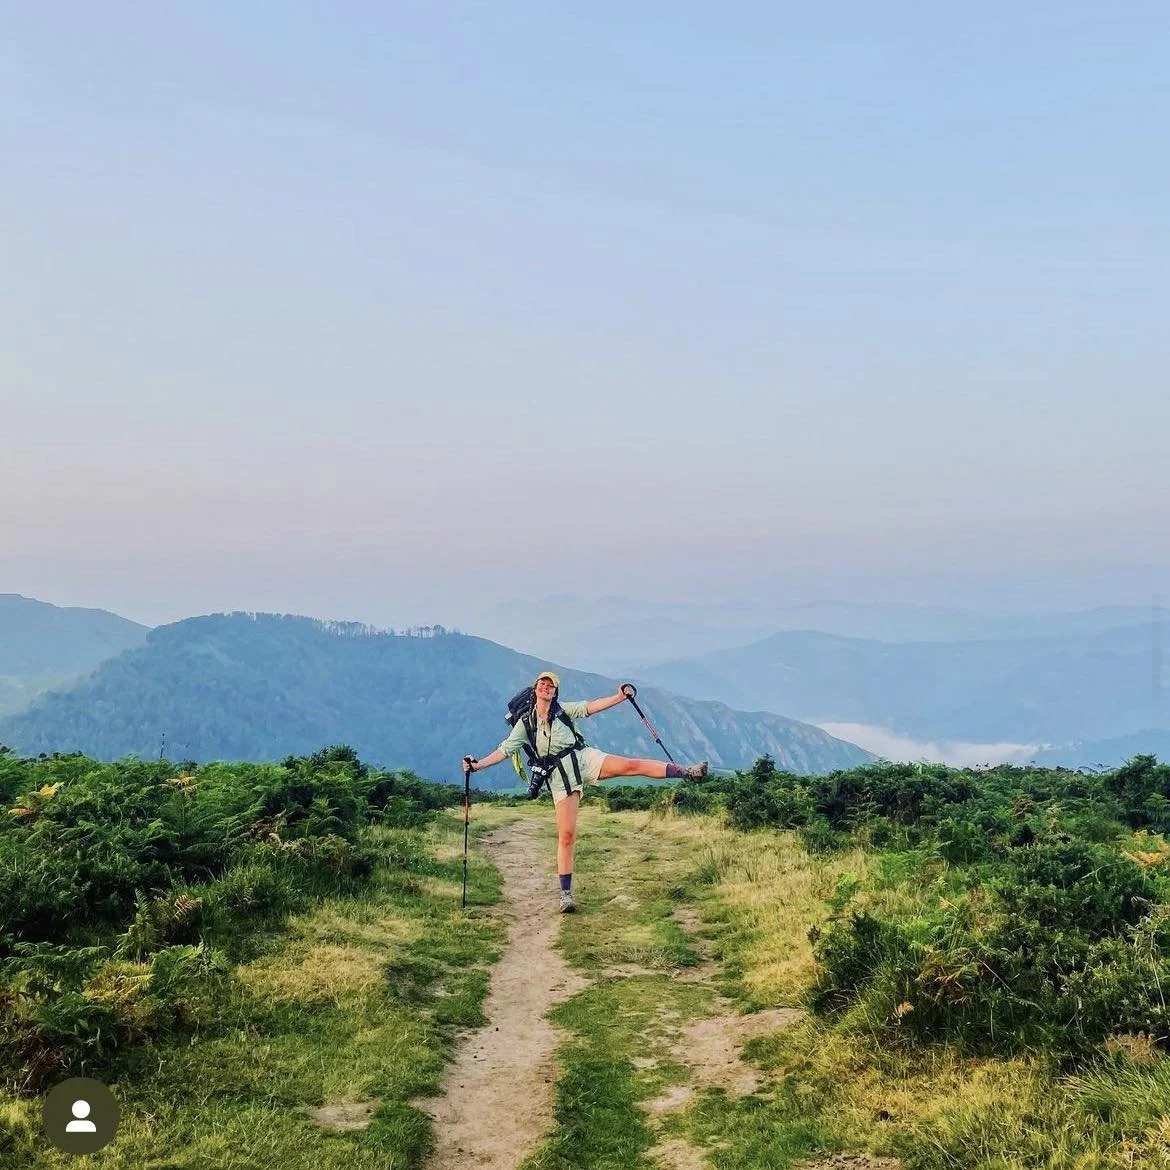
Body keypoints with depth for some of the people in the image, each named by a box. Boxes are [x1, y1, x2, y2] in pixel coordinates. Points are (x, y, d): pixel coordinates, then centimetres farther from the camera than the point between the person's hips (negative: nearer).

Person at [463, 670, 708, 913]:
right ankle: (566, 894, -2)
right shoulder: (525, 724, 8)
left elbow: (589, 707, 0)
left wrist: (620, 696, -12)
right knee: (566, 835, -7)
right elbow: (504, 750, 8)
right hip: (560, 776, -1)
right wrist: (477, 765, -2)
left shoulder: (562, 710, 10)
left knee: (632, 765, -19)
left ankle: (687, 772, -18)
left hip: (584, 758, 1)